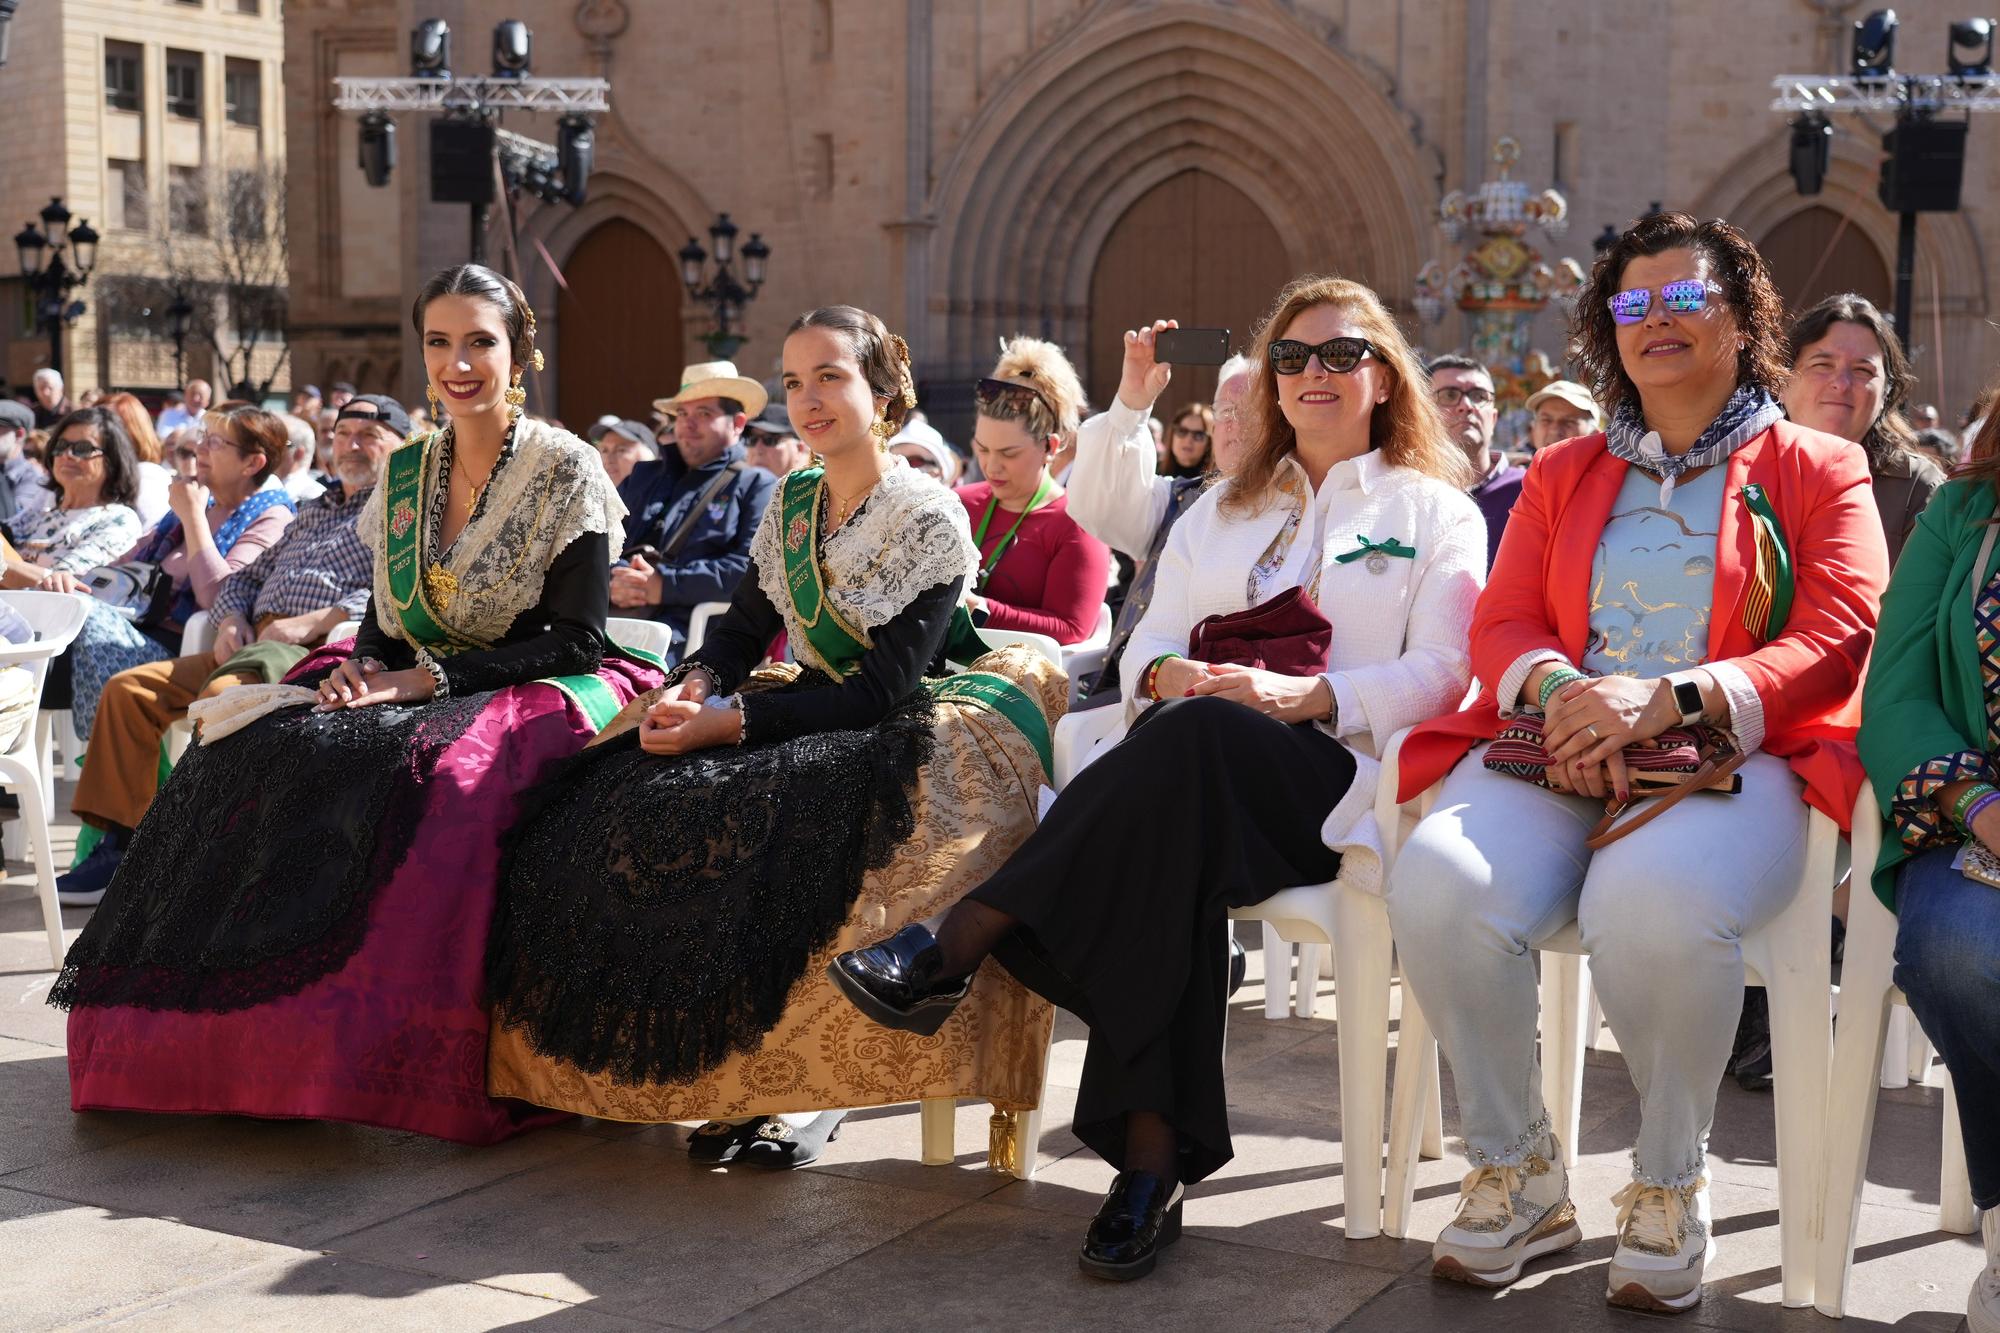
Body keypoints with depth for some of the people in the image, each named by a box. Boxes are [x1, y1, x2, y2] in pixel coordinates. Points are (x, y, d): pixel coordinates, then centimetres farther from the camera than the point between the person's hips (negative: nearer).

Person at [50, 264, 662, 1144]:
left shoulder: (566, 470, -6)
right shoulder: (405, 470, 11)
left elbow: (574, 641, -12)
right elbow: (387, 617, 13)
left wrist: (425, 680, -18)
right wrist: (365, 667, -11)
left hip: (536, 696, -6)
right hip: (422, 693, 6)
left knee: (437, 768, -37)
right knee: (258, 747, -18)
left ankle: (398, 1057, -28)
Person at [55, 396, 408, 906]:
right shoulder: (314, 511, 31)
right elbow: (246, 576, 33)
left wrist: (313, 622, -18)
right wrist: (232, 620, 8)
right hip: (255, 644, 8)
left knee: (222, 693, -35)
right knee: (129, 689, -5)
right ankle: (118, 844, -5)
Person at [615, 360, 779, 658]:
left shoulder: (756, 486, 13)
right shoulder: (644, 477, 30)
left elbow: (751, 566, -4)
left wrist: (666, 584, -10)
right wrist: (610, 583, -3)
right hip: (610, 622, 5)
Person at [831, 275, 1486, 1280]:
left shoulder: (1435, 509, 15)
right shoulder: (1222, 511, 29)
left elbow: (1440, 675, 1)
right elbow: (1147, 647, 19)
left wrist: (1305, 695, -15)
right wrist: (1165, 674, -7)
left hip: (1341, 781, -3)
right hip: (1199, 781, 3)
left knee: (1195, 737, -38)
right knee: (1171, 836, -37)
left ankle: (954, 947, -41)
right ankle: (1152, 1161, -43)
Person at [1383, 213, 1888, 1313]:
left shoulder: (1815, 470, 13)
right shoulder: (1564, 473, 24)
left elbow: (1834, 644, -1)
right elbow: (1502, 623, 14)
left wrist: (1669, 699, -17)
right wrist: (1556, 687, -12)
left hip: (1735, 758, -3)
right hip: (1557, 754, 3)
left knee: (1652, 903, -39)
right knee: (1436, 885, -30)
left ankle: (1669, 1189, -12)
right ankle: (1517, 1179, -9)